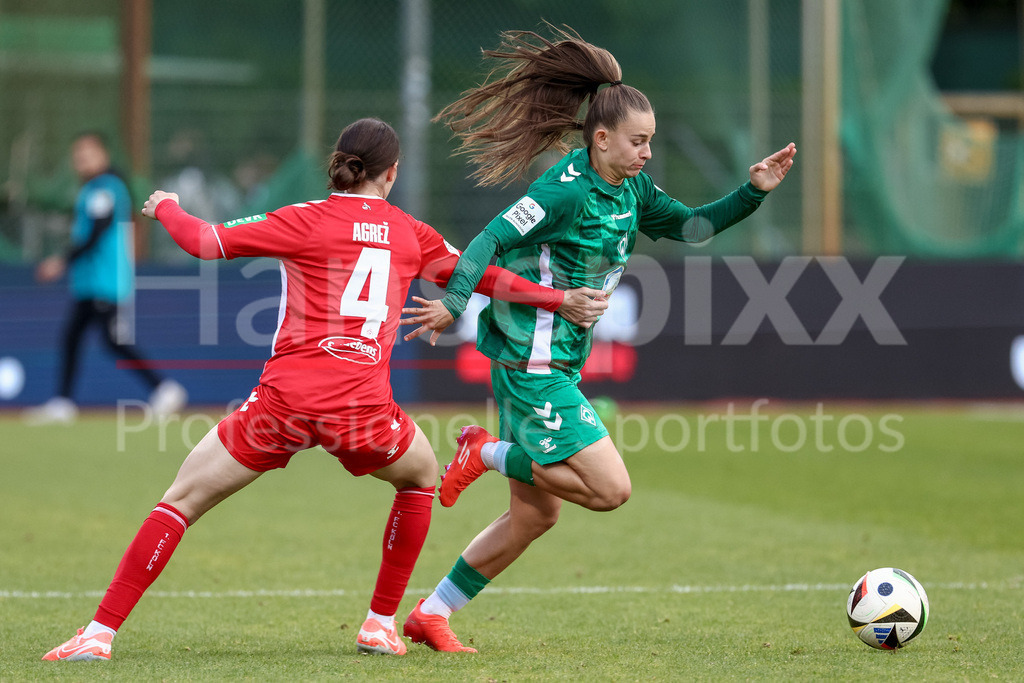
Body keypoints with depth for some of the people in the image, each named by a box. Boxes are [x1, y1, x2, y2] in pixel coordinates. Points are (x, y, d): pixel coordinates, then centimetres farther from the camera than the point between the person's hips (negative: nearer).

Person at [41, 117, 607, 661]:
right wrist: (561, 301, 32)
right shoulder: (410, 232, 13)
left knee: (183, 499, 8)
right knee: (421, 476, 32)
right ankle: (381, 624, 28)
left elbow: (205, 242, 2)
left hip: (286, 399, -1)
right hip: (363, 407, 2)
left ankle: (101, 632, -1)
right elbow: (482, 276, 21)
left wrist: (165, 208, 22)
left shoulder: (306, 220, 4)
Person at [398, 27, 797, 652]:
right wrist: (454, 302, -31)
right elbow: (495, 239, -20)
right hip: (533, 366, -9)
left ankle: (431, 615, 21)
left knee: (536, 515, 13)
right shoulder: (566, 191, -17)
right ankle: (487, 453, 2)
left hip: (557, 367, 9)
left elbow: (689, 226, 18)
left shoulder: (630, 190, 9)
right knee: (611, 489, -13)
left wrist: (753, 193, 7)